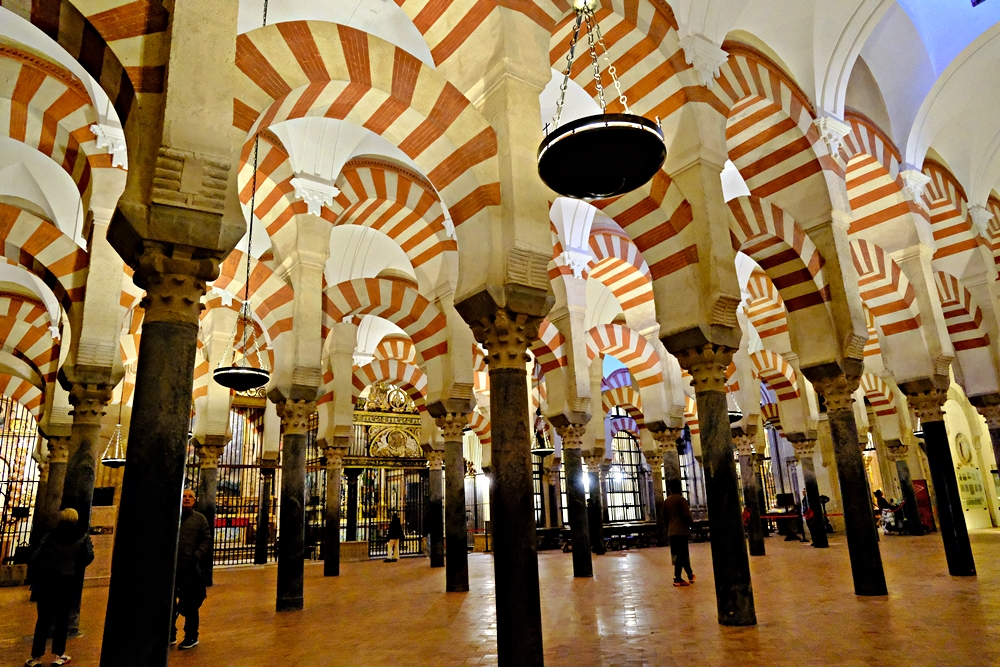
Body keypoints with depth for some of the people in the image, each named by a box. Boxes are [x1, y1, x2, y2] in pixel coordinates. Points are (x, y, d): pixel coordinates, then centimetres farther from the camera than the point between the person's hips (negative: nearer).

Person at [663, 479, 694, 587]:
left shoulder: (666, 501, 12)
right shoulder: (681, 499, -8)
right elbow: (687, 515, -13)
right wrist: (689, 525, 5)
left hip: (671, 532, 6)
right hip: (681, 531, -6)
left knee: (683, 554, 16)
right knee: (681, 555, -3)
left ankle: (690, 574, 24)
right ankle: (677, 579, -3)